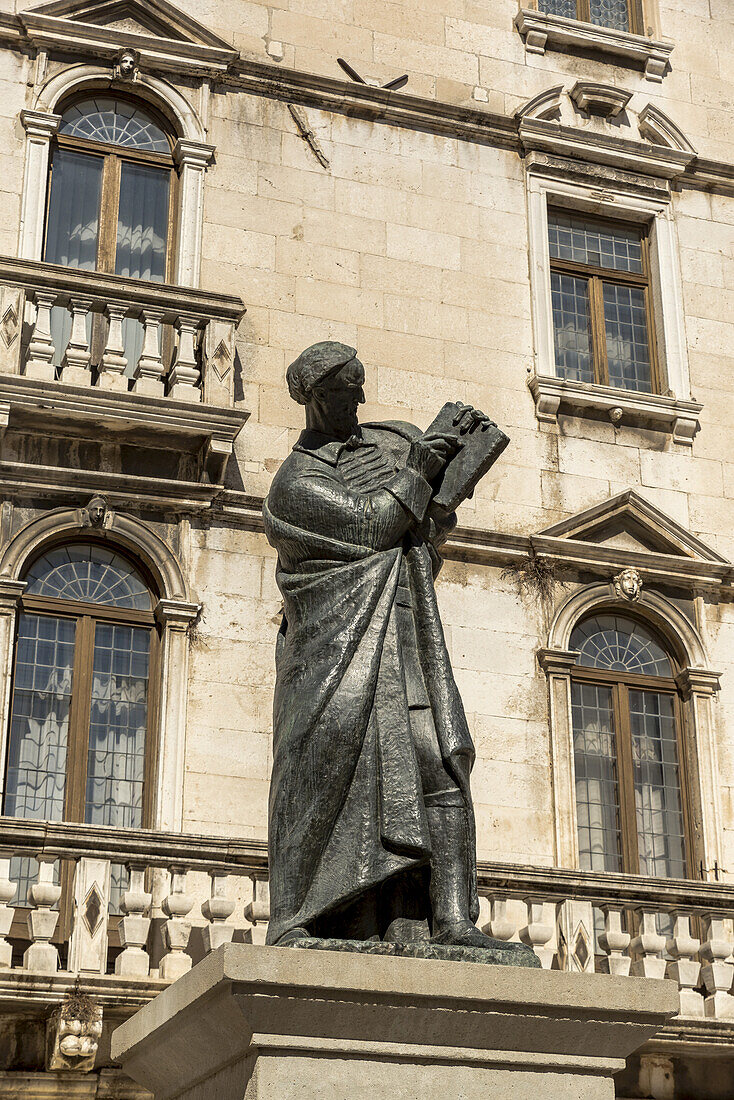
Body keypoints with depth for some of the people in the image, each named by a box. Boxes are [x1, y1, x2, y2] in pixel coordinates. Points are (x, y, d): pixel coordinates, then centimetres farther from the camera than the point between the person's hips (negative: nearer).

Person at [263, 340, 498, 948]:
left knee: (439, 759, -11)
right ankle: (290, 920, -19)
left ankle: (452, 919, -19)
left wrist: (462, 427, 17)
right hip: (337, 641, -5)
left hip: (408, 638, 5)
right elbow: (369, 523, -11)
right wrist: (418, 469, -2)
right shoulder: (295, 482, 3)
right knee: (323, 763, -18)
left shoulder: (382, 440, 23)